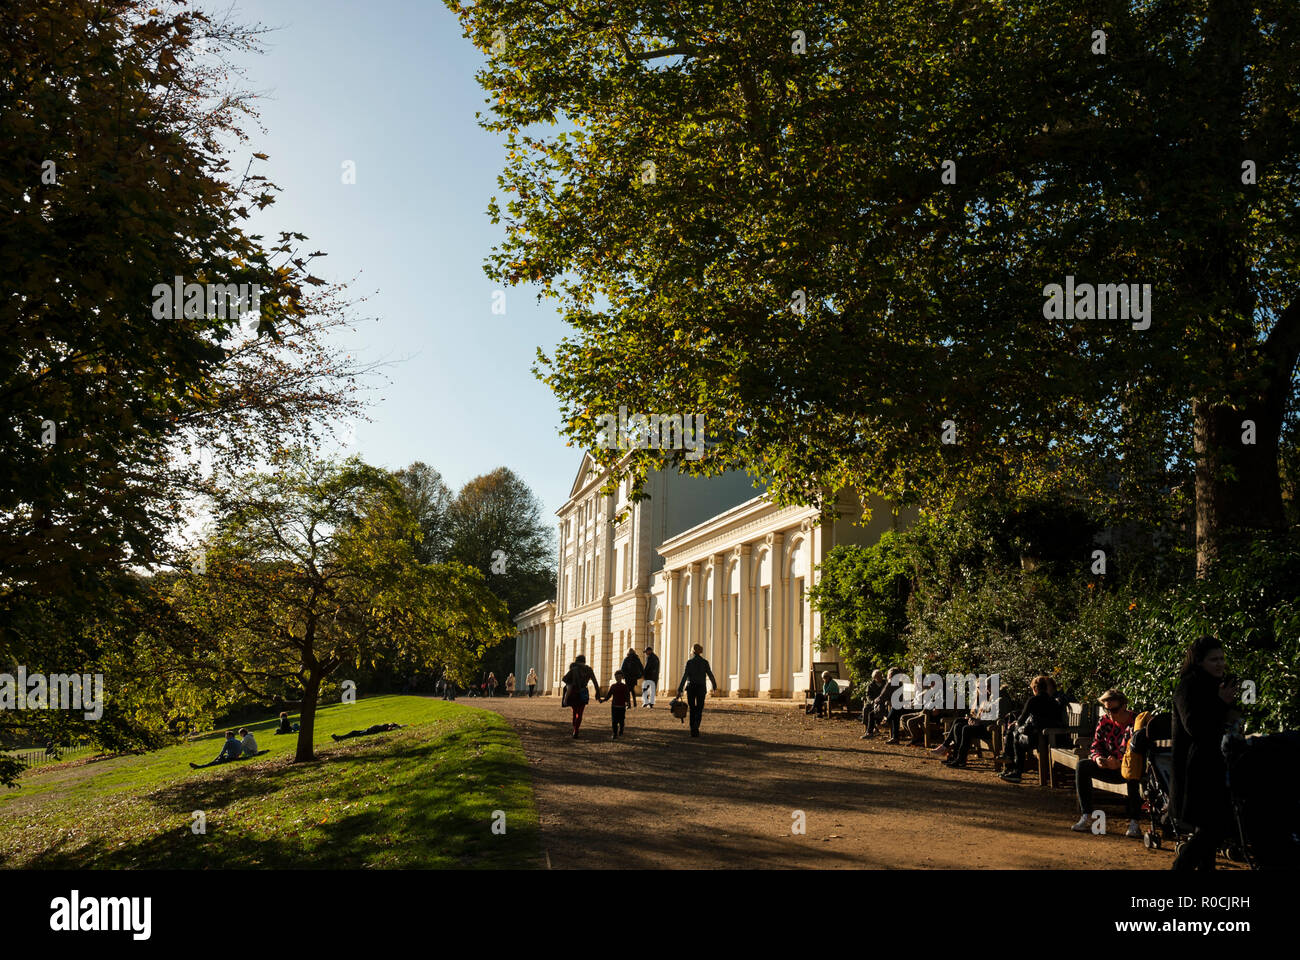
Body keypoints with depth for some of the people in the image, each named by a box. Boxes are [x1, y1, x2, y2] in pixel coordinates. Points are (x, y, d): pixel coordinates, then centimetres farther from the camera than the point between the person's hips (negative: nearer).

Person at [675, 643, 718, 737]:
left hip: (690, 688, 1)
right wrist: (714, 685, 20)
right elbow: (710, 675, 1)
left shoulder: (689, 662, -4)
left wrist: (679, 690, -10)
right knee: (699, 710, 5)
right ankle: (696, 726, -20)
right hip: (701, 688, -1)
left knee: (692, 710, 14)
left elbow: (684, 677, -10)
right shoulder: (705, 662, -4)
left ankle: (693, 731, 14)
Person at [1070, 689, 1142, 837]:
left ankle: (1134, 823, -33)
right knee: (1082, 766, -17)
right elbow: (1095, 747, 3)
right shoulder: (1104, 722, 2)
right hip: (1111, 768, 5)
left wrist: (1119, 763, -35)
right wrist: (1098, 758, -21)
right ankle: (1086, 818, -21)